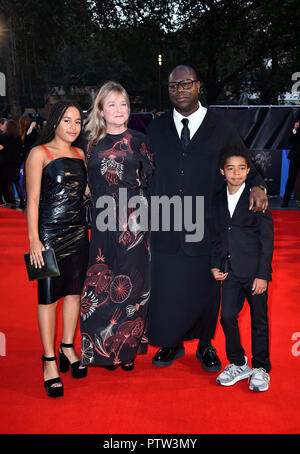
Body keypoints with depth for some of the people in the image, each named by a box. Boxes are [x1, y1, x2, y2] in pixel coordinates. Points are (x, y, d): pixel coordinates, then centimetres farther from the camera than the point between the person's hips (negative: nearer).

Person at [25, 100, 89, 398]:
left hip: (78, 233, 6)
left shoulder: (80, 154, 12)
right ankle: (49, 361, 9)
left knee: (74, 292, 12)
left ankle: (68, 348, 28)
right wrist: (34, 240, -14)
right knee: (48, 298, 0)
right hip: (49, 235, -6)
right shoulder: (39, 154, -4)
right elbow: (33, 200, -8)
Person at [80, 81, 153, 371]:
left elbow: (150, 181, 2)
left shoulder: (138, 141, 3)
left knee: (130, 281, 2)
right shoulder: (92, 143, 8)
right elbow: (90, 184, 11)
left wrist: (134, 212, -6)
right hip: (103, 224, 2)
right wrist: (102, 208, 1)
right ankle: (104, 347, 16)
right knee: (102, 282, 3)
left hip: (133, 223, -2)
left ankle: (127, 347, 15)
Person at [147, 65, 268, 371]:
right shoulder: (156, 129, 8)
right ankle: (172, 344, 30)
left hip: (206, 229, -1)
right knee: (166, 289, 8)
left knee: (205, 290, 11)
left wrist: (256, 186, -15)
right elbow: (147, 172, 10)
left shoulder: (221, 129, 1)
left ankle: (205, 345, 33)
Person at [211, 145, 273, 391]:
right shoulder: (218, 200, 8)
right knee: (227, 316, 3)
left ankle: (260, 369, 21)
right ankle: (238, 365, 22)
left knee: (259, 320, 5)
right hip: (231, 271, 4)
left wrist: (262, 275, -11)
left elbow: (267, 239, -7)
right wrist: (215, 265, 4)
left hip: (255, 271, -4)